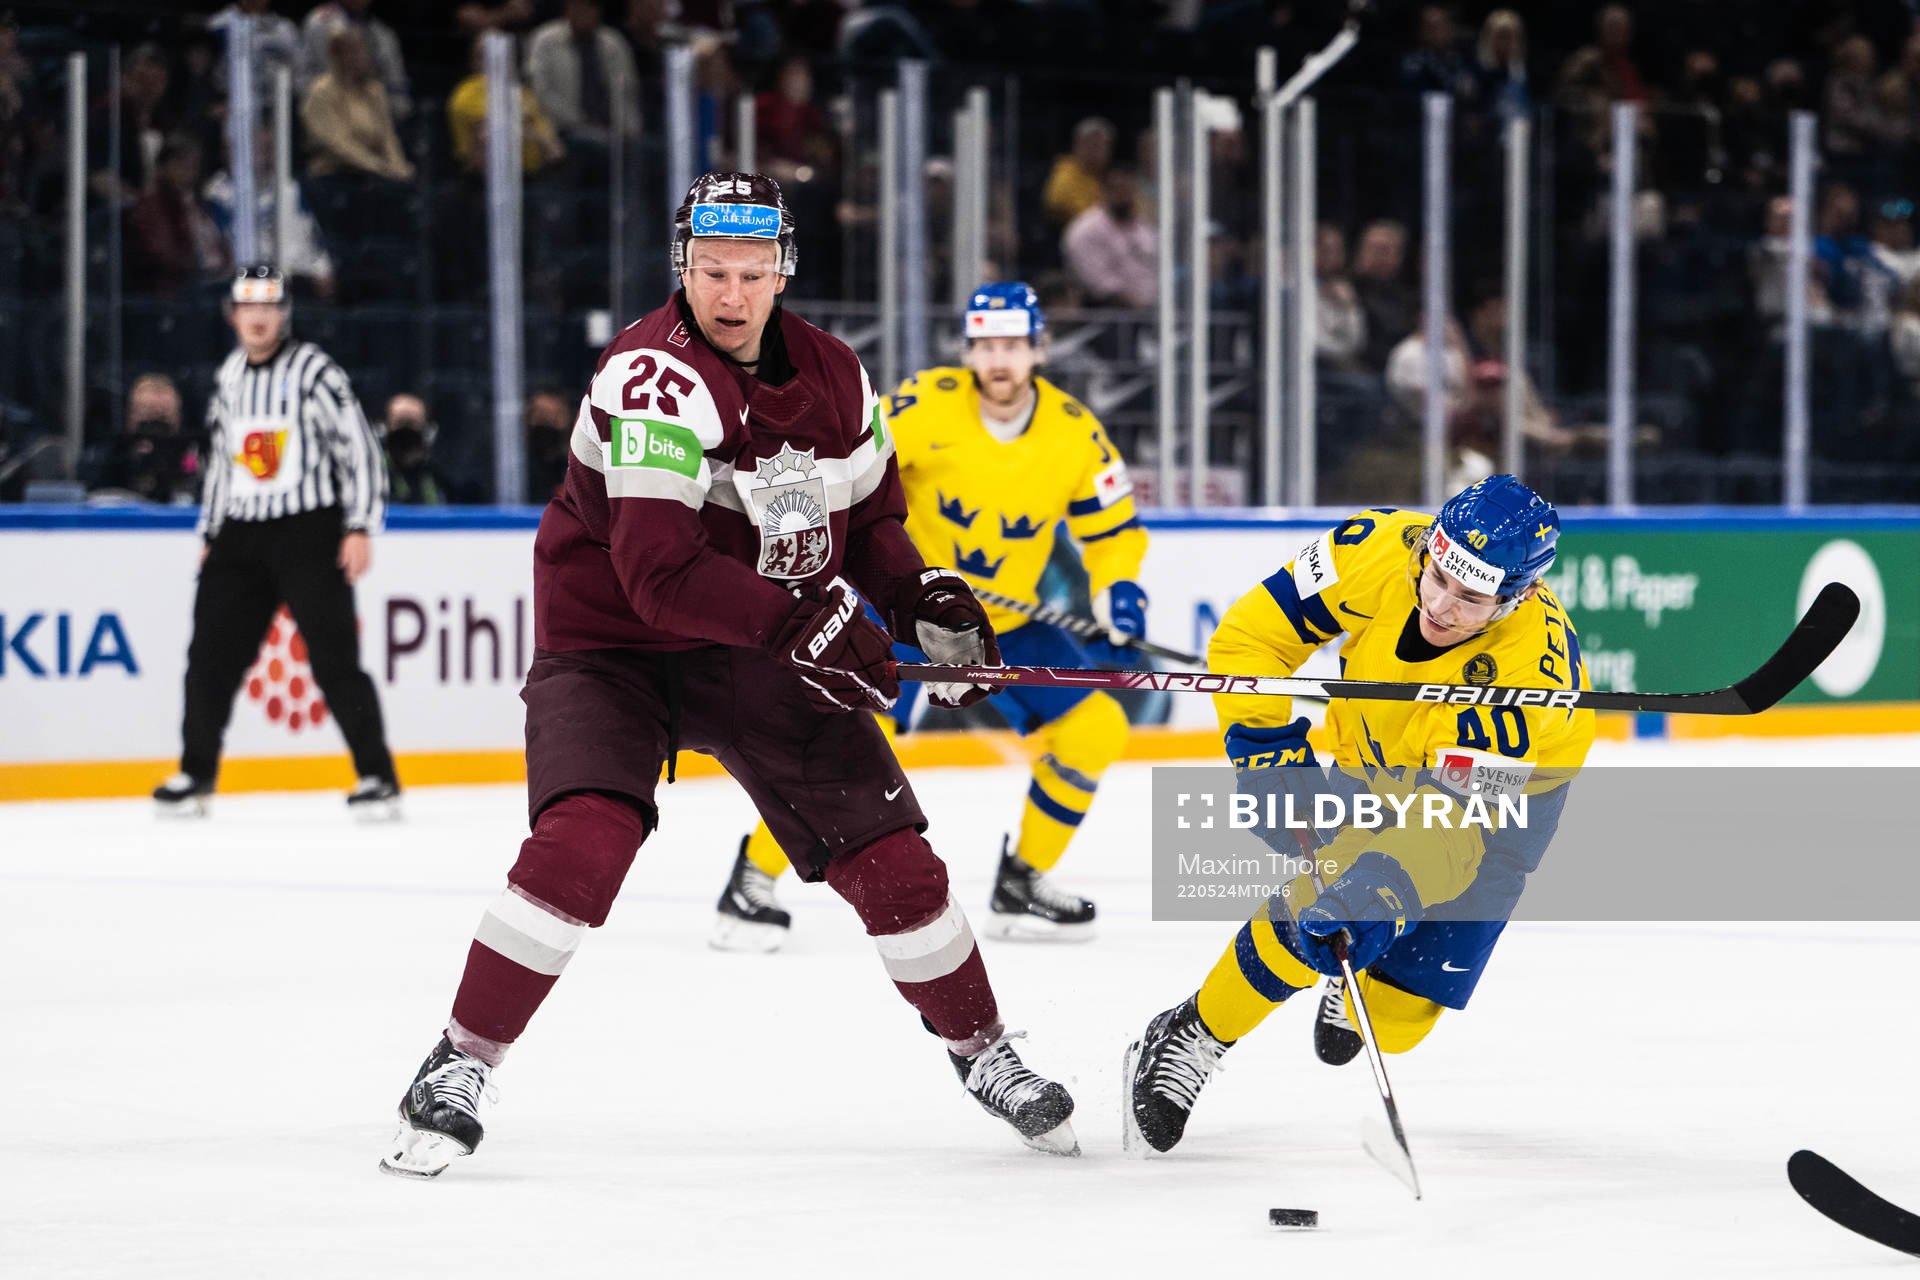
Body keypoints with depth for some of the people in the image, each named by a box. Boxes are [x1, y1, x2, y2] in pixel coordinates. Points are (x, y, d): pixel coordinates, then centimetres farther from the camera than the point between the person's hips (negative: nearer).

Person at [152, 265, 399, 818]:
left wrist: (361, 527, -15)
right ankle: (196, 773, 18)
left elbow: (359, 446, -10)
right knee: (212, 653, 5)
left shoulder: (313, 370, -8)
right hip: (242, 535, 6)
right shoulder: (229, 377, 12)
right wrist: (211, 534, 21)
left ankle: (377, 777, -8)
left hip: (310, 531, -6)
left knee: (334, 656, -11)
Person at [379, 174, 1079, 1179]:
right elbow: (659, 573, -32)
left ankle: (983, 1053, 23)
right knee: (582, 842, -27)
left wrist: (922, 601, -3)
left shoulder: (833, 377, 0)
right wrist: (804, 617, -37)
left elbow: (868, 515, 15)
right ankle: (459, 1069, -14)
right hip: (610, 643, -5)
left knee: (890, 858, 2)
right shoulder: (655, 378, -23)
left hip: (762, 655, 5)